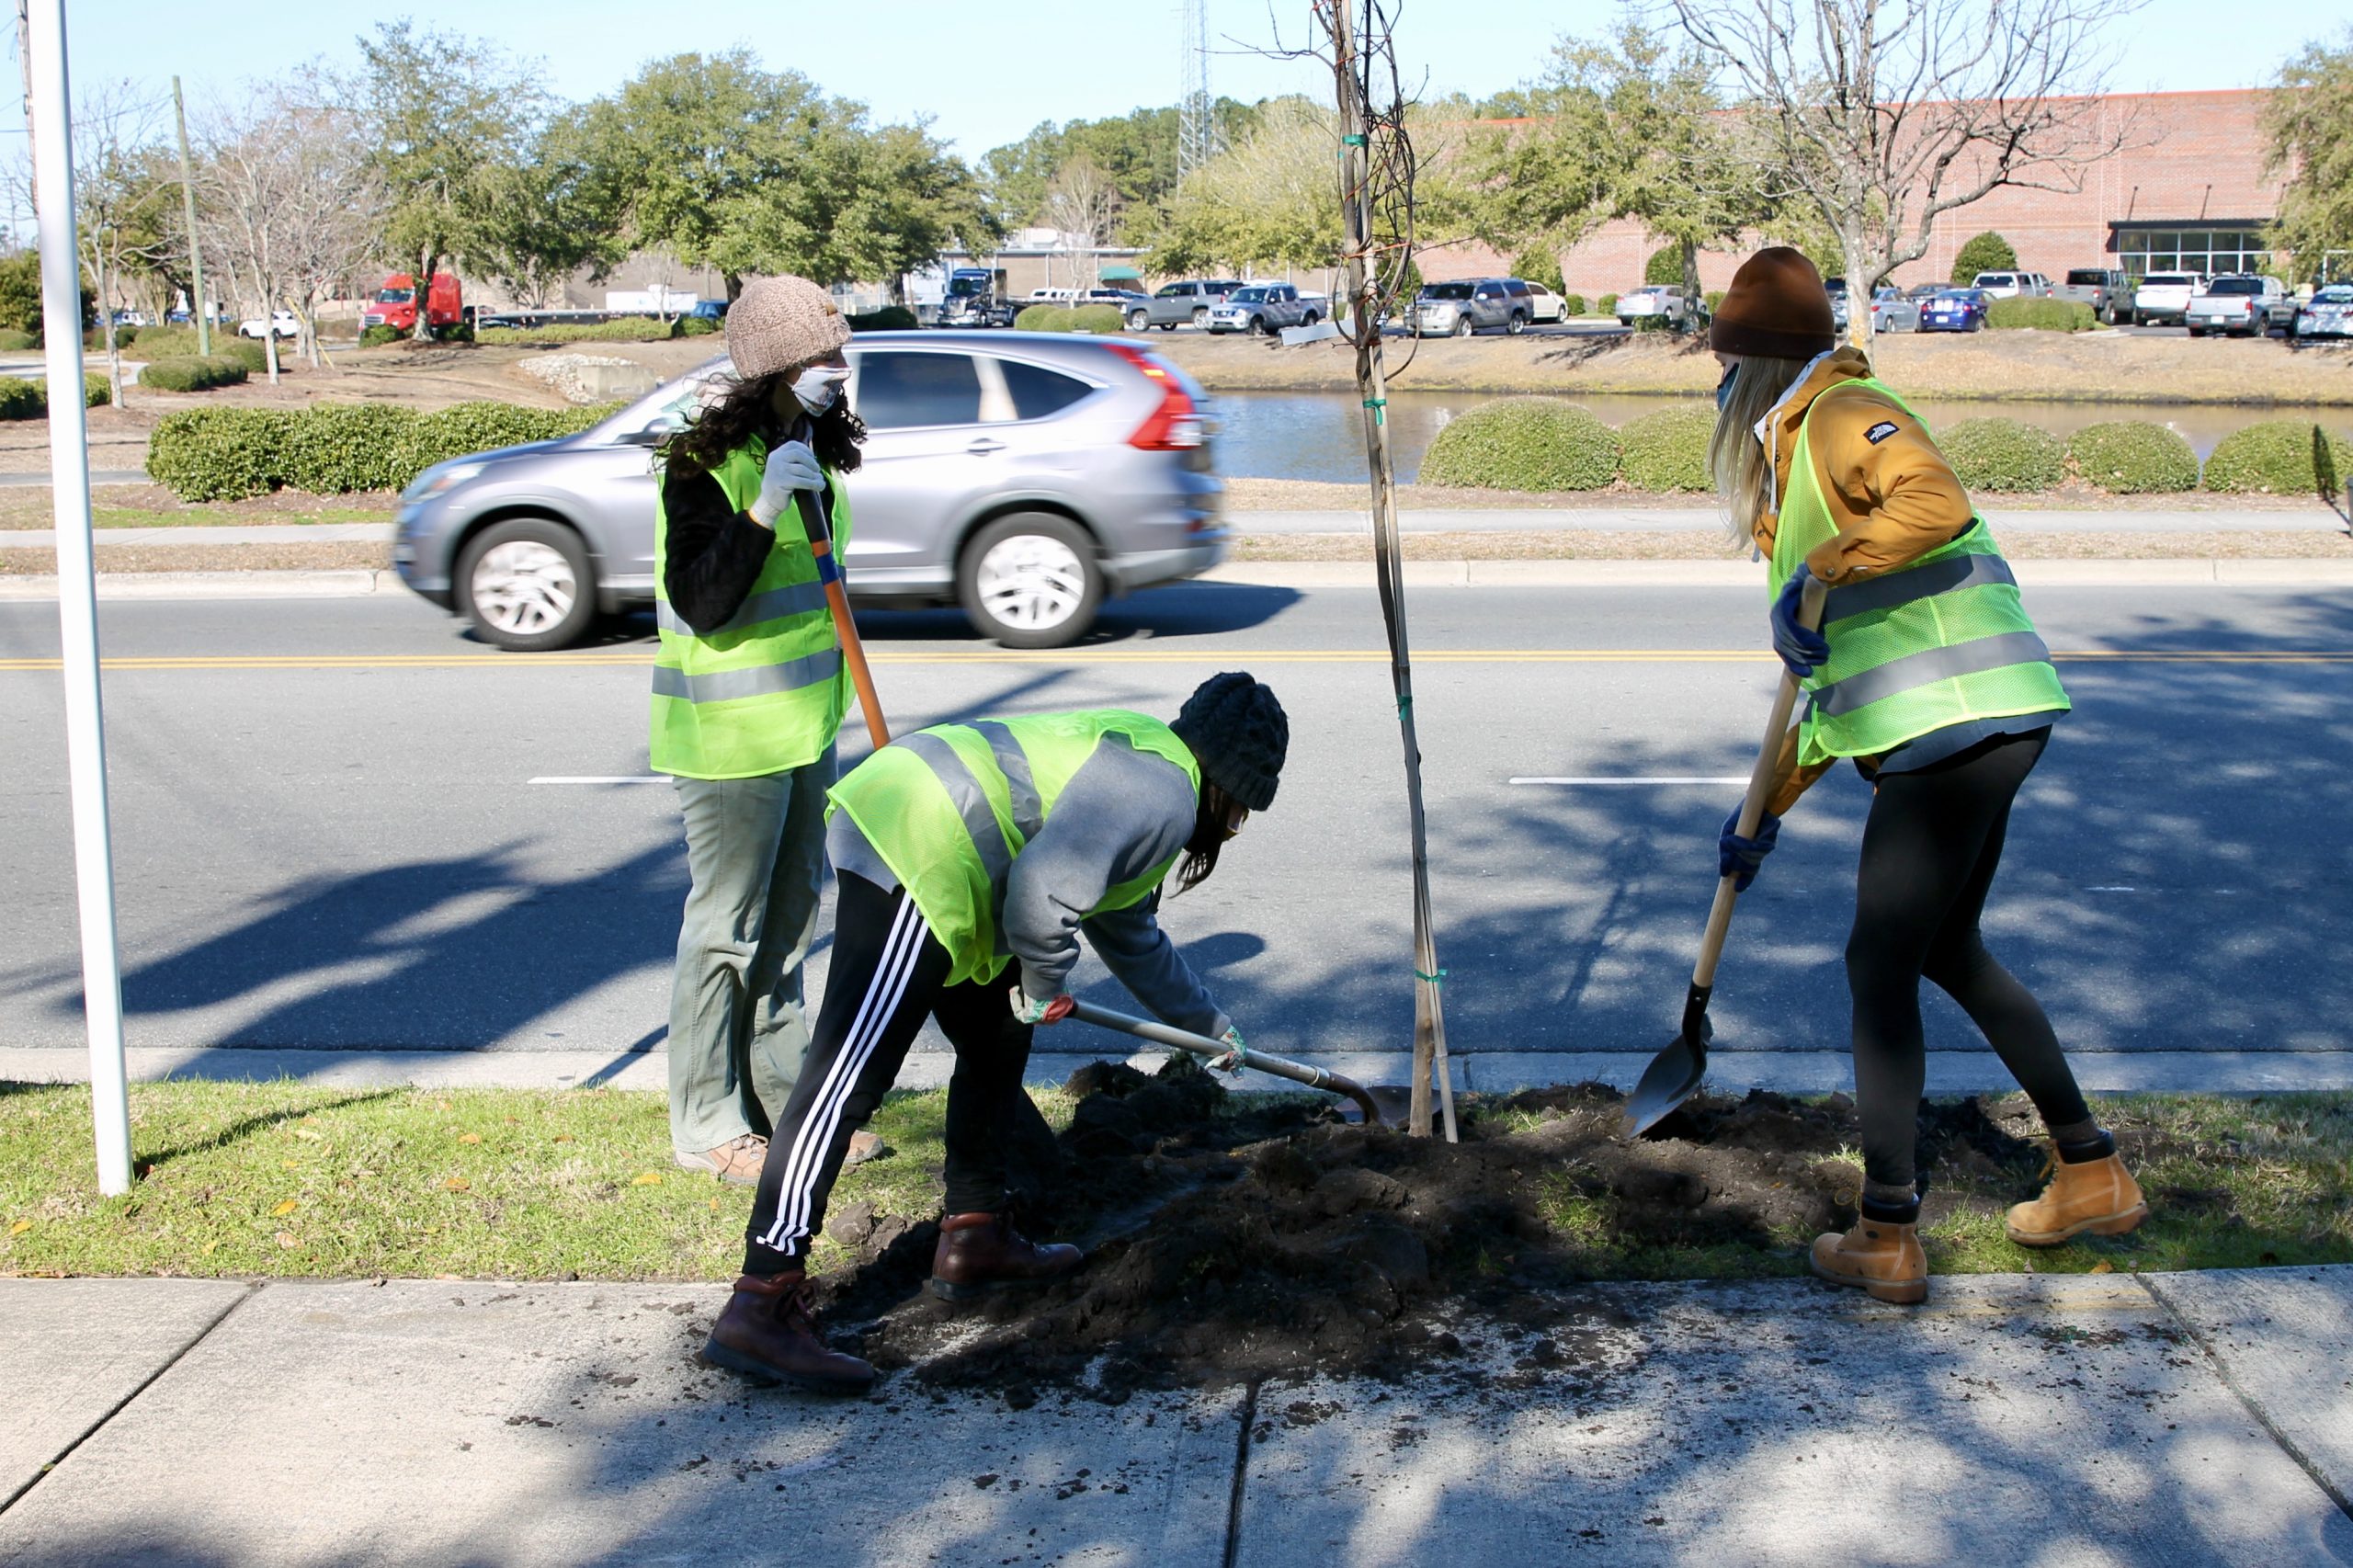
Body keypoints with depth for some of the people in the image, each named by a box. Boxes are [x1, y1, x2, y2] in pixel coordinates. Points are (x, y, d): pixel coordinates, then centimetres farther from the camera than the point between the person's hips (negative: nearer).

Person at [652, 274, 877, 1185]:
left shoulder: (811, 451, 11)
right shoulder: (702, 463, -16)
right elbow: (700, 603, -25)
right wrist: (762, 511, -34)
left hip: (803, 724, 9)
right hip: (730, 733, -9)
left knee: (789, 916, 17)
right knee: (726, 927, 0)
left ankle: (783, 1098, 30)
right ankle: (708, 1125, 12)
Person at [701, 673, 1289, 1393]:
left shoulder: (1140, 764, 27)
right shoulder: (1163, 796, -6)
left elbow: (1132, 934, 42)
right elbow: (1044, 886, -21)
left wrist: (1209, 1022, 53)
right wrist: (1045, 985, -2)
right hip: (913, 855, -11)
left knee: (997, 1043, 22)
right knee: (849, 1081, -13)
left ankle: (974, 1238, 31)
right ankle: (761, 1306, -14)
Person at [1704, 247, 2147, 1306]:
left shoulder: (1842, 416, -6)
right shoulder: (1798, 456, 23)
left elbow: (1936, 502, -31)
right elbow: (1837, 680, 26)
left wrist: (1817, 575, -23)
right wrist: (1767, 812, 27)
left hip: (1957, 730, -10)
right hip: (1966, 734, 10)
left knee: (1880, 969, -5)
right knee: (1948, 952, 21)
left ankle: (1888, 1240, 2)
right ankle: (2094, 1176, 31)